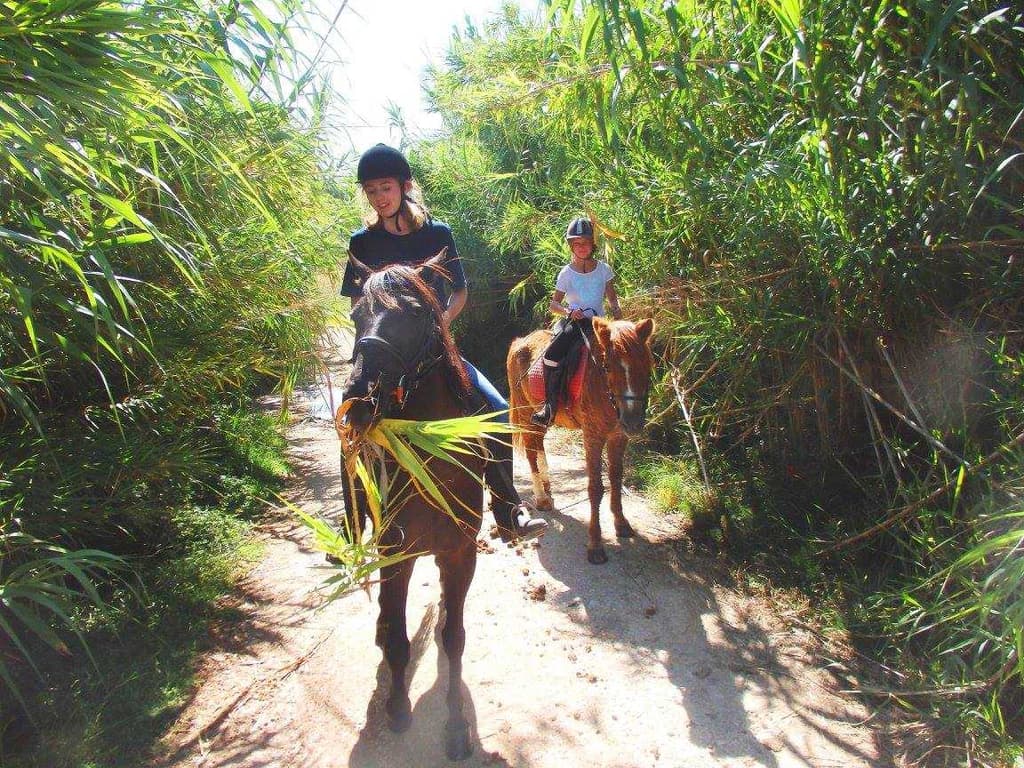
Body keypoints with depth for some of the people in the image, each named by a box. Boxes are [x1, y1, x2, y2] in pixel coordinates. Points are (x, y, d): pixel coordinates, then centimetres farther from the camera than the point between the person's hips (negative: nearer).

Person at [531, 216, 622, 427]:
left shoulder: (604, 269, 7)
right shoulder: (566, 273, 3)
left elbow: (612, 298, 16)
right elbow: (553, 304, 7)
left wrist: (617, 311, -6)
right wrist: (568, 311, -14)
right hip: (572, 322, -1)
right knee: (552, 354, -28)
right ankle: (550, 406, -18)